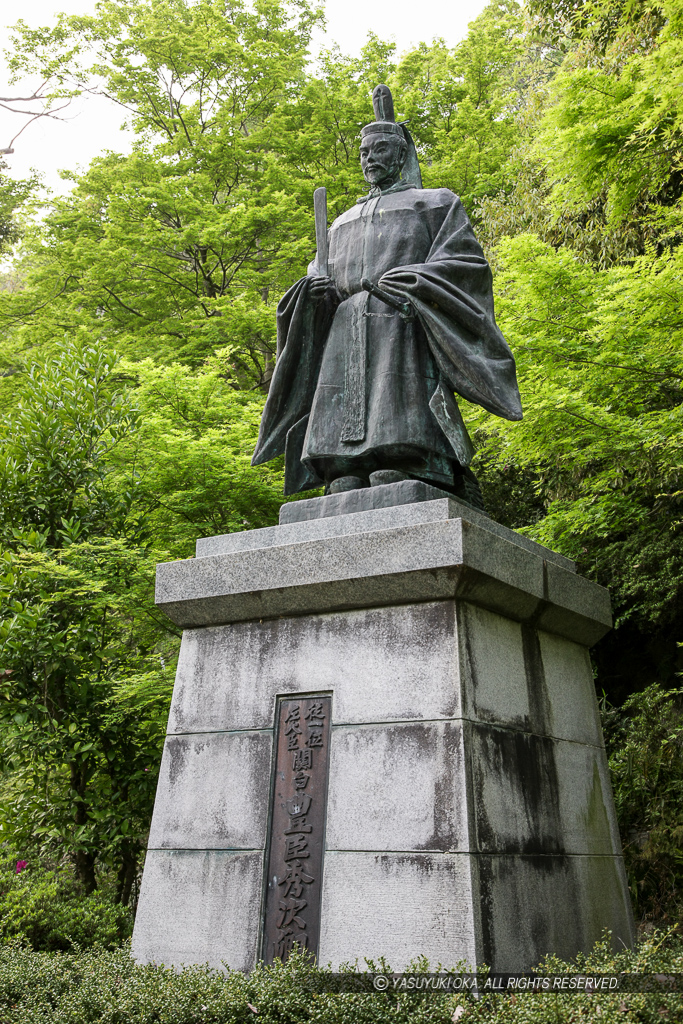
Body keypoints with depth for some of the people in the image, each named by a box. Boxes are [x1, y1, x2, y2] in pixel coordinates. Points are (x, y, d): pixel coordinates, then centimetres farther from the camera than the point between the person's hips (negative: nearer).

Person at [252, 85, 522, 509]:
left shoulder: (436, 203, 19)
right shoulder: (344, 222, 33)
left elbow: (468, 263, 7)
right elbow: (318, 276, 27)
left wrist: (419, 279, -11)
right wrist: (316, 291, 2)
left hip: (403, 331, -4)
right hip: (344, 337, 5)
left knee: (394, 474, -20)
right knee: (344, 473, -12)